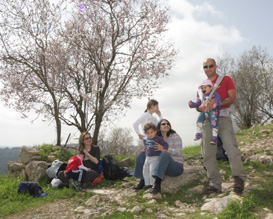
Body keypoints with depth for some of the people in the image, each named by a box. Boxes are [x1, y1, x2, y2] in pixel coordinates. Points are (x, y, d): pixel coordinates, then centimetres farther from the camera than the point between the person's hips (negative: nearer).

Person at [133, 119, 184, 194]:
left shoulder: (175, 136, -7)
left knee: (164, 154, -38)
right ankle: (142, 181, -1)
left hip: (176, 167, -6)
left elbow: (179, 152, -18)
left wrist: (164, 149, -33)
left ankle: (157, 184, -39)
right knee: (142, 154, 3)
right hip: (163, 167, 6)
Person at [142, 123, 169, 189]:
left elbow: (165, 144, -15)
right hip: (147, 158, 8)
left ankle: (152, 184, 2)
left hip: (155, 157, -7)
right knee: (145, 171, 10)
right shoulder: (148, 139, 9)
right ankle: (147, 184, 22)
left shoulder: (158, 138, -12)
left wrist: (164, 149, -31)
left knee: (152, 170, -12)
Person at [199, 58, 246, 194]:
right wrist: (201, 107, -9)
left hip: (223, 118, -3)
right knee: (208, 153, -4)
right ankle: (215, 184, -1)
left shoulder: (226, 80, 11)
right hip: (208, 120, 4)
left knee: (230, 145, -22)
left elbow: (233, 98, -1)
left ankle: (239, 179, -15)